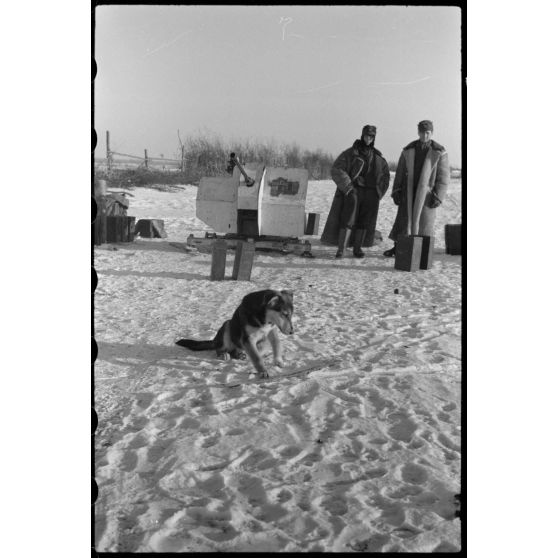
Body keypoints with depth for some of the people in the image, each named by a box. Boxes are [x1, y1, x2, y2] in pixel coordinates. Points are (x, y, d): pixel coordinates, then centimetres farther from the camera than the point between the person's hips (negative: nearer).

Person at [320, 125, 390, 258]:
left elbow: (385, 176, 20)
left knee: (364, 222, 4)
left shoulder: (378, 157, 13)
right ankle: (340, 250, -13)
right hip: (352, 192, -4)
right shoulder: (350, 153, 0)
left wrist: (378, 191, 7)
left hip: (370, 195, 4)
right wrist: (348, 186, -15)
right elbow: (336, 170, -7)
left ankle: (357, 248, 13)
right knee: (347, 220, -11)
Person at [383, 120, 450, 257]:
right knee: (403, 218, 2)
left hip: (426, 193, -2)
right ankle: (397, 247, 13)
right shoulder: (408, 150, 2)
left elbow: (443, 177, -5)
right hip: (409, 191, 2)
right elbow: (400, 172, 7)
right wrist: (396, 191, 1)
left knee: (424, 221, 1)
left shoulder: (439, 152, -5)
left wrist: (438, 197, -12)